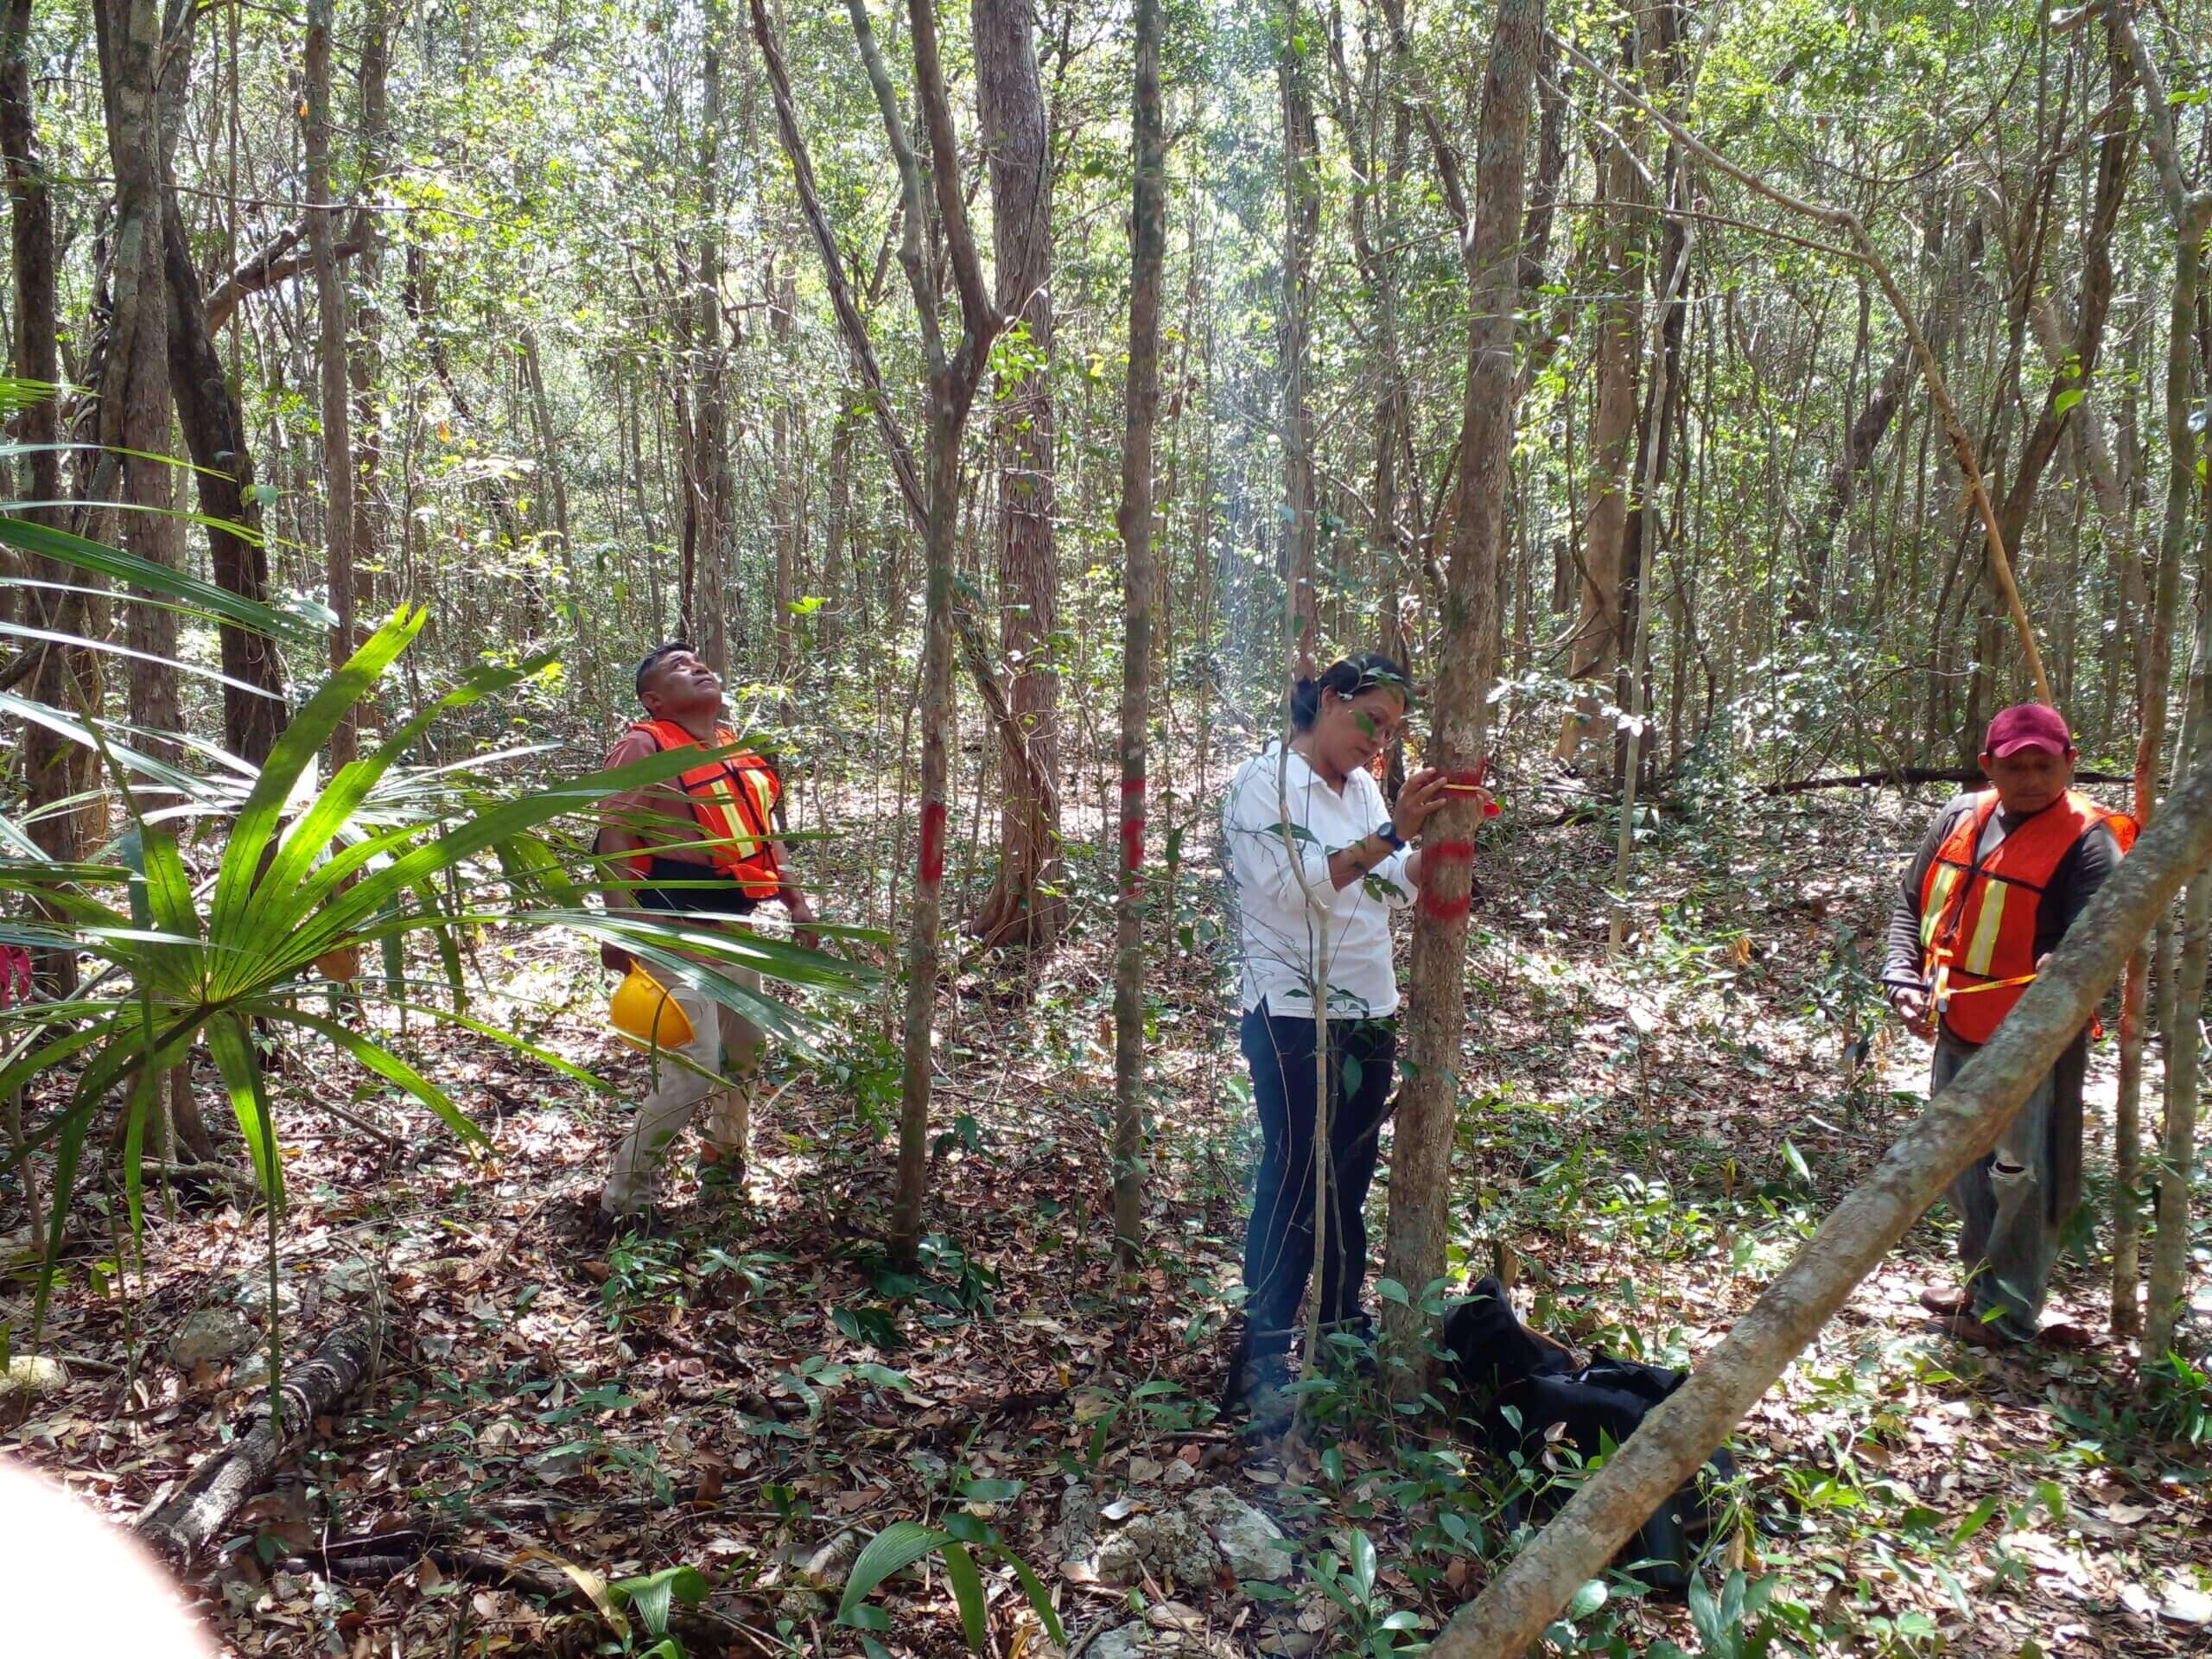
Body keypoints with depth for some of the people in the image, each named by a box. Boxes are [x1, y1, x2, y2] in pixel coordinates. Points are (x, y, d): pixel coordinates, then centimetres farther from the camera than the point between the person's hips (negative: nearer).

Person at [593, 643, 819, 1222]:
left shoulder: (739, 751, 13)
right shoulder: (644, 747, -11)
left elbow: (764, 836, 22)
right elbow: (614, 837, -18)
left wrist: (796, 902, 16)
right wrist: (620, 922, -27)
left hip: (734, 929, 8)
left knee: (745, 1052, 20)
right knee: (693, 1070, -12)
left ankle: (725, 1155, 43)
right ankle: (625, 1195, 4)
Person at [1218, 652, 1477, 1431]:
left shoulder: (1362, 787, 12)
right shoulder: (1264, 783, -11)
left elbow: (1398, 887, 14)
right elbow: (1298, 887, -23)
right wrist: (1391, 832, -25)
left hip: (1367, 1015, 8)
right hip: (1294, 1016, -8)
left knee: (1349, 1183, 15)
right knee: (1294, 1184, -4)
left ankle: (1342, 1333, 29)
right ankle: (1261, 1361, 6)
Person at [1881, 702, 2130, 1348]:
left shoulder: (2088, 842, -13)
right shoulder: (1959, 819, 4)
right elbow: (1911, 902, 12)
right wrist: (1905, 979, -1)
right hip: (1956, 1031, 7)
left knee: (2022, 1175, 2)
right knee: (1962, 1164, 19)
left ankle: (2008, 1310, 18)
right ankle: (1981, 1284, 38)